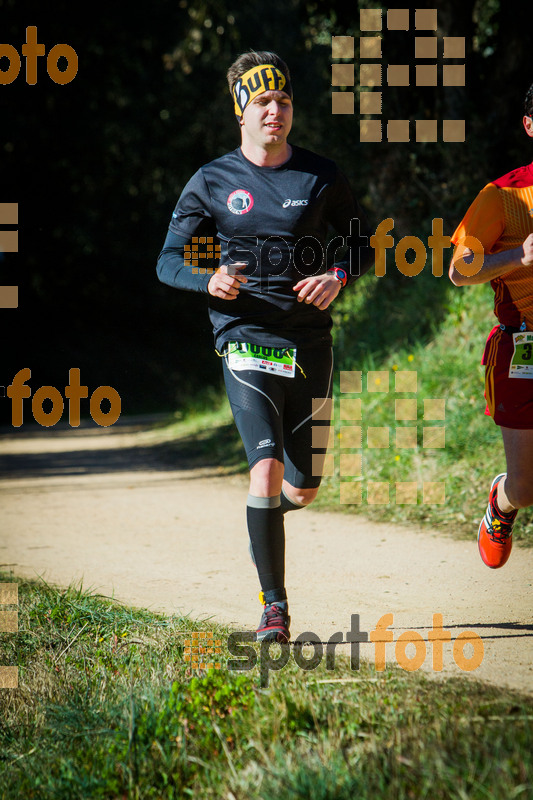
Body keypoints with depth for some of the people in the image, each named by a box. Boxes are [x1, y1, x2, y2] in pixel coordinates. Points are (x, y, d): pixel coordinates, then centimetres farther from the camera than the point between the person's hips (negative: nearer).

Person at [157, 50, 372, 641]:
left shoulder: (321, 177, 5)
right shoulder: (212, 183, 1)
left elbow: (362, 244, 13)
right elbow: (169, 260, 5)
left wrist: (338, 276, -9)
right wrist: (210, 281, -17)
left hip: (310, 344, 2)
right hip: (245, 343, -2)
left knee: (302, 489, 9)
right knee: (267, 469, -19)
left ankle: (263, 514, 47)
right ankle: (274, 608, -11)